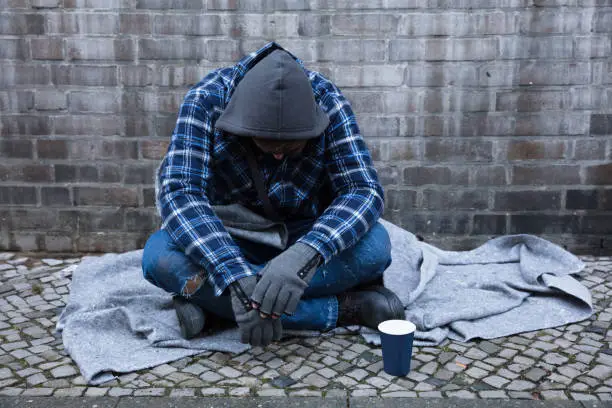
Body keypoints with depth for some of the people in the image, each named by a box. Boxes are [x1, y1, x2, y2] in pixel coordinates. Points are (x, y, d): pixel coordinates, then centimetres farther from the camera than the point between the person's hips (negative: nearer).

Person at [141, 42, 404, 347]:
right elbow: (177, 191, -31)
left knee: (374, 245, -30)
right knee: (160, 256, -31)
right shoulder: (207, 100, -22)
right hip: (230, 241, 1)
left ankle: (211, 300, -24)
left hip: (304, 239, 0)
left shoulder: (326, 99, -20)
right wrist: (236, 277, -44)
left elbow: (364, 190, -26)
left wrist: (305, 254, -44)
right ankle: (342, 308, -27)